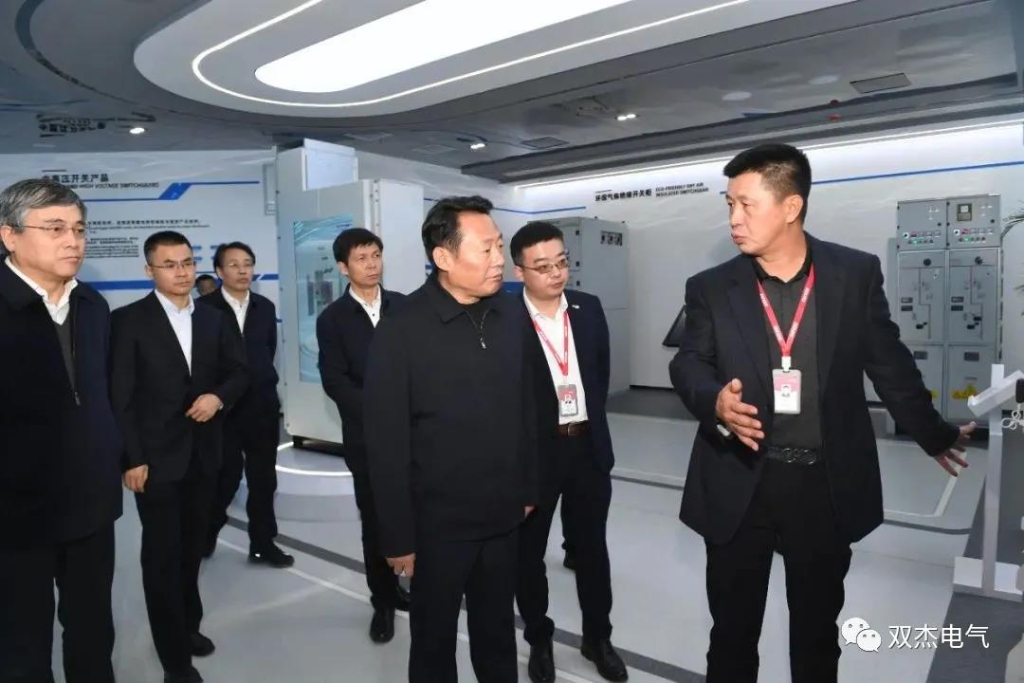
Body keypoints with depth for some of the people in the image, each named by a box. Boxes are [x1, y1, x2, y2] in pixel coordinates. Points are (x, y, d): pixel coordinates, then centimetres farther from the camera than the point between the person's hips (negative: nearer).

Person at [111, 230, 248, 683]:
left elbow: (239, 372, 11)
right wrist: (132, 459, -12)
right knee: (162, 555, 4)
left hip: (203, 453, 4)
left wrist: (218, 396, -11)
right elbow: (120, 397, -9)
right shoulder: (128, 321, -6)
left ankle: (188, 626, 36)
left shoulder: (215, 319, 8)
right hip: (156, 457, -4)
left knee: (192, 548, 16)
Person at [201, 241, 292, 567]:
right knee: (225, 477, 6)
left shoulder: (265, 307, 8)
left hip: (262, 404, 4)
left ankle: (263, 544, 23)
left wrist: (259, 382, 9)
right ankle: (205, 536, 31)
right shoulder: (205, 307, -8)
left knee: (263, 479, 10)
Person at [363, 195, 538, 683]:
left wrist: (528, 488, 10)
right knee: (434, 641, 18)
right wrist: (398, 536, -10)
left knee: (498, 633, 22)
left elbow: (523, 409, 5)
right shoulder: (400, 331, -16)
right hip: (438, 524, -4)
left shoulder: (511, 316, -3)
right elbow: (386, 444, -13)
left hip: (503, 517, 4)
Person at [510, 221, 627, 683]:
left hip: (588, 446, 4)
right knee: (529, 552, 13)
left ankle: (598, 637, 39)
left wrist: (589, 418, 12)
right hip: (532, 451, -4)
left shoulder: (589, 308, 0)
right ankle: (539, 640, 36)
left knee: (592, 547, 18)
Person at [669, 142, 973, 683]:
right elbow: (688, 363, -2)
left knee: (817, 629, 20)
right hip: (738, 485, 0)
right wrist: (716, 400, -25)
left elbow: (889, 362, 7)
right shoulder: (711, 288, -2)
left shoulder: (858, 274, -2)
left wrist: (932, 434, 17)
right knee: (733, 626, 14)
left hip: (826, 485, 1)